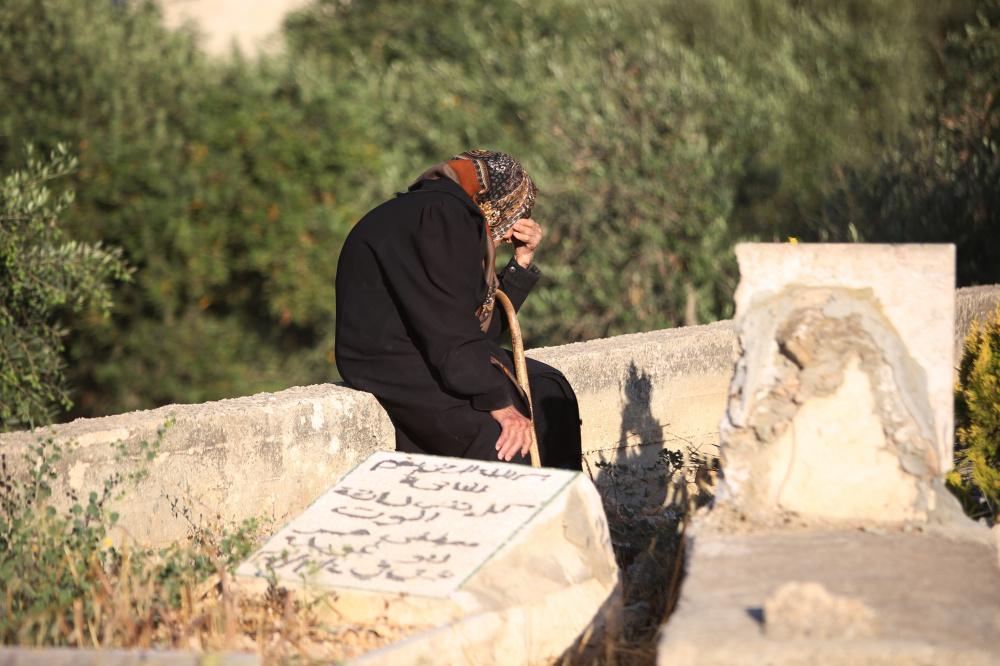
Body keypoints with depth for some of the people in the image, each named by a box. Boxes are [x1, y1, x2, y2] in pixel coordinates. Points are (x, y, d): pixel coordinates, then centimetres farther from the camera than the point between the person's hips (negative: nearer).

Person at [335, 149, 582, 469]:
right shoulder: (439, 215, -15)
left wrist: (522, 261, 9)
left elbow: (485, 324, 16)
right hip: (395, 365, -10)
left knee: (549, 390, 6)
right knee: (503, 439, -20)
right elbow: (449, 327, -23)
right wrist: (497, 402, -22)